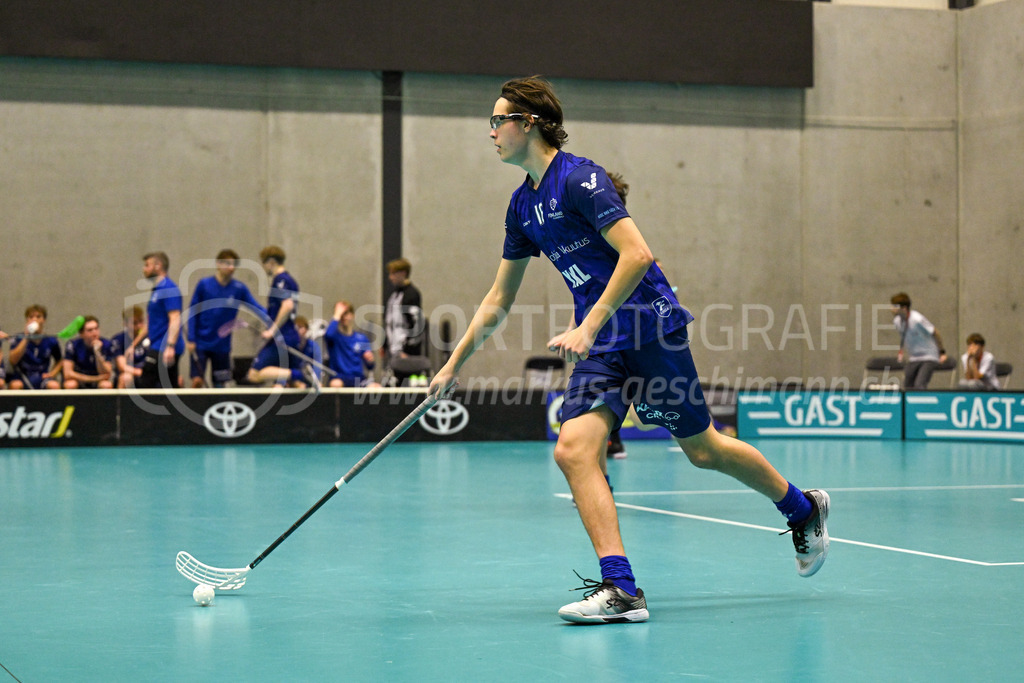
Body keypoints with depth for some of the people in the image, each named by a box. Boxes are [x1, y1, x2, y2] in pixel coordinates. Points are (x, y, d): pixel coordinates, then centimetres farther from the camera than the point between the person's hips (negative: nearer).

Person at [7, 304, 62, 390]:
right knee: (15, 385, -36)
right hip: (22, 378, -1)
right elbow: (13, 360, -17)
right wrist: (26, 338, -19)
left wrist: (53, 373, -3)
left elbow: (59, 362, 19)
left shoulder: (51, 341, 3)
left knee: (54, 385, -32)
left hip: (43, 378, 1)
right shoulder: (18, 339, -2)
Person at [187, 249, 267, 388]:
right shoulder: (204, 285, -6)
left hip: (222, 345, 2)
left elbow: (257, 308, -9)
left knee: (220, 384, 6)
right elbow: (193, 312, -2)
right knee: (197, 381, -10)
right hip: (200, 343, -2)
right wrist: (191, 339, -7)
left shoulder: (239, 288, -2)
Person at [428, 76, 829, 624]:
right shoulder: (522, 206, 11)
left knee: (703, 450, 6)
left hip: (652, 327, -7)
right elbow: (498, 300, 20)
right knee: (573, 449, -14)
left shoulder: (579, 178, -14)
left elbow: (637, 254, -24)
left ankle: (804, 509, 31)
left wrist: (589, 327, -26)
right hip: (600, 345, 7)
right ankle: (620, 589, -17)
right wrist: (454, 365, 18)